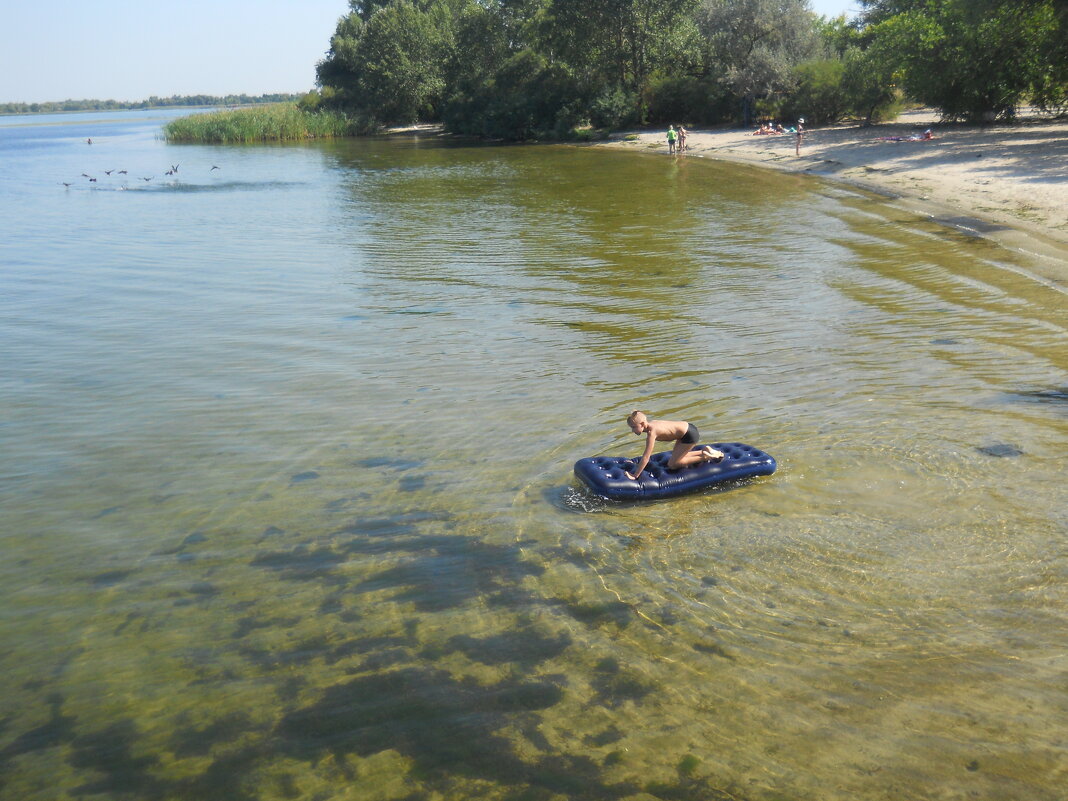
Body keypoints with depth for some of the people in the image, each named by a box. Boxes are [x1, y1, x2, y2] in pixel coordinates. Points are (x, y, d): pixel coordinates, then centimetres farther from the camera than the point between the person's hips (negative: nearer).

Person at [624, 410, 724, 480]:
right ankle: (705, 450, 23)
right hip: (686, 428, 10)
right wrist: (639, 463, 20)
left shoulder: (651, 432, -25)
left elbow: (646, 457, -26)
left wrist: (635, 476, -24)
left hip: (690, 434, -10)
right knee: (676, 457, 24)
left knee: (672, 465, -1)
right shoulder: (649, 424, 1)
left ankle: (704, 457, 3)